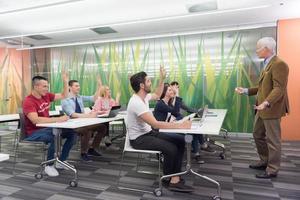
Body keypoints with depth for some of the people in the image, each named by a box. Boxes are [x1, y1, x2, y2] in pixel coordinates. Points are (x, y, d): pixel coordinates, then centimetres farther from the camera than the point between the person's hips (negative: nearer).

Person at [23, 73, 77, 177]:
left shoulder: (46, 95, 2)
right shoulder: (28, 101, -19)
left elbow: (64, 96, 14)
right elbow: (35, 120, -33)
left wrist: (65, 82, 1)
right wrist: (58, 119, -37)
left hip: (46, 128, 8)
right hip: (34, 133, -8)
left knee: (72, 133, -4)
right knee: (54, 136, -37)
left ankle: (61, 161, 7)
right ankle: (49, 165, -13)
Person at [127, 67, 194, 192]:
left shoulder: (144, 96, 2)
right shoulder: (137, 102, -28)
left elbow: (157, 95, 25)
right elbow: (155, 124, -34)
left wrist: (162, 79, 14)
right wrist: (179, 125, -34)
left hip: (148, 133, 9)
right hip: (139, 139, -9)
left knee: (179, 143, -3)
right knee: (171, 149, -23)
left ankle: (175, 180, -2)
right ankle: (168, 179, 4)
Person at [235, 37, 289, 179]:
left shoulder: (279, 64, -17)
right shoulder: (267, 64, 14)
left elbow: (279, 88, -26)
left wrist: (266, 103, -40)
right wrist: (246, 91, 14)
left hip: (271, 109, -10)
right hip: (262, 108, 10)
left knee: (272, 140, 3)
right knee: (258, 135, 19)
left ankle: (272, 169, 18)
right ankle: (264, 161, 36)